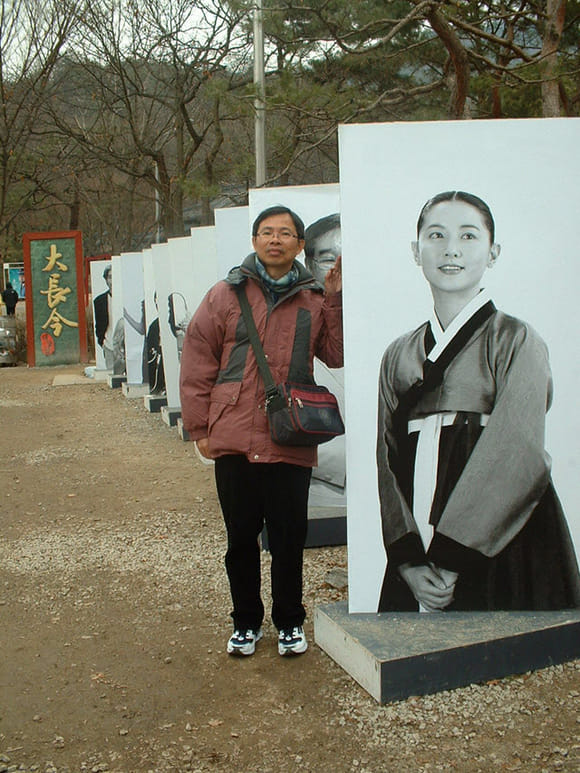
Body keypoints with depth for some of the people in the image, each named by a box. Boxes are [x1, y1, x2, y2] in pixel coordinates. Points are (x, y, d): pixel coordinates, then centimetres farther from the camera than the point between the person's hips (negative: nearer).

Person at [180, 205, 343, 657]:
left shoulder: (314, 299, 8)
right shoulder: (226, 296, 4)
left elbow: (337, 356, 2)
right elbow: (197, 364, 5)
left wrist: (336, 300, -5)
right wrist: (200, 427, 2)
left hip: (291, 444, 0)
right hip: (234, 441, 0)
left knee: (289, 540, 9)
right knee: (241, 539, 12)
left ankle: (290, 622, 28)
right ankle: (246, 622, 30)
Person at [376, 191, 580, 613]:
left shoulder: (516, 341, -3)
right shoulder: (399, 356, 11)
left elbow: (517, 459, -13)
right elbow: (389, 461, 5)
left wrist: (449, 557, -17)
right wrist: (409, 559, -8)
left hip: (501, 557, -3)